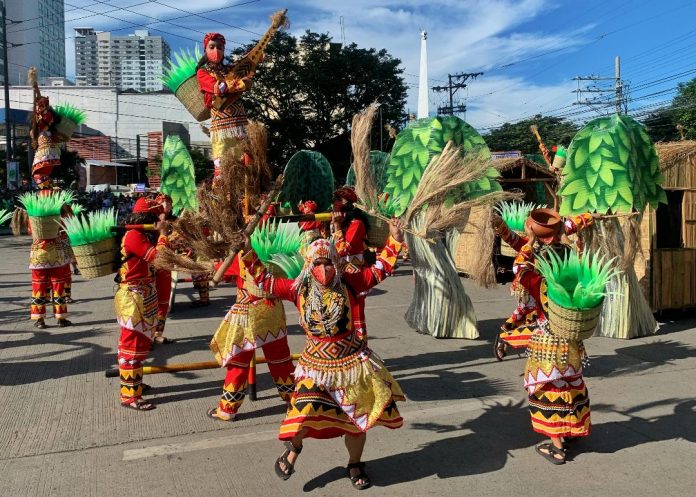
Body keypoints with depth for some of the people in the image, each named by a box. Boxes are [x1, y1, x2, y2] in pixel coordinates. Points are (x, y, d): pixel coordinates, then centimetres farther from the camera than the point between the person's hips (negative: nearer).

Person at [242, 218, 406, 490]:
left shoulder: (349, 283, -8)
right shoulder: (299, 288, -5)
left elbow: (382, 267, -3)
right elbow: (263, 279, 0)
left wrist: (394, 240, -10)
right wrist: (249, 251, -8)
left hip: (351, 360, 1)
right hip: (315, 363, 0)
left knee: (357, 418, 12)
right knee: (305, 413, -13)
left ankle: (355, 465, 40)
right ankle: (293, 447, 25)